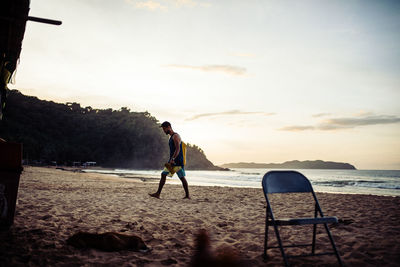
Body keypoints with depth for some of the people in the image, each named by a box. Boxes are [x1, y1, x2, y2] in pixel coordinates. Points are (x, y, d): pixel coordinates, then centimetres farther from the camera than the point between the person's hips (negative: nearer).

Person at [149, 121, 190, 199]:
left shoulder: (175, 136, -11)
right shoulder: (171, 137, 19)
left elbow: (178, 149, -22)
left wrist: (173, 159, -29)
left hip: (178, 161, -10)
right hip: (172, 161, 10)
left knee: (182, 177, -3)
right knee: (163, 175, 4)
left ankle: (187, 195, 5)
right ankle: (158, 194, 4)